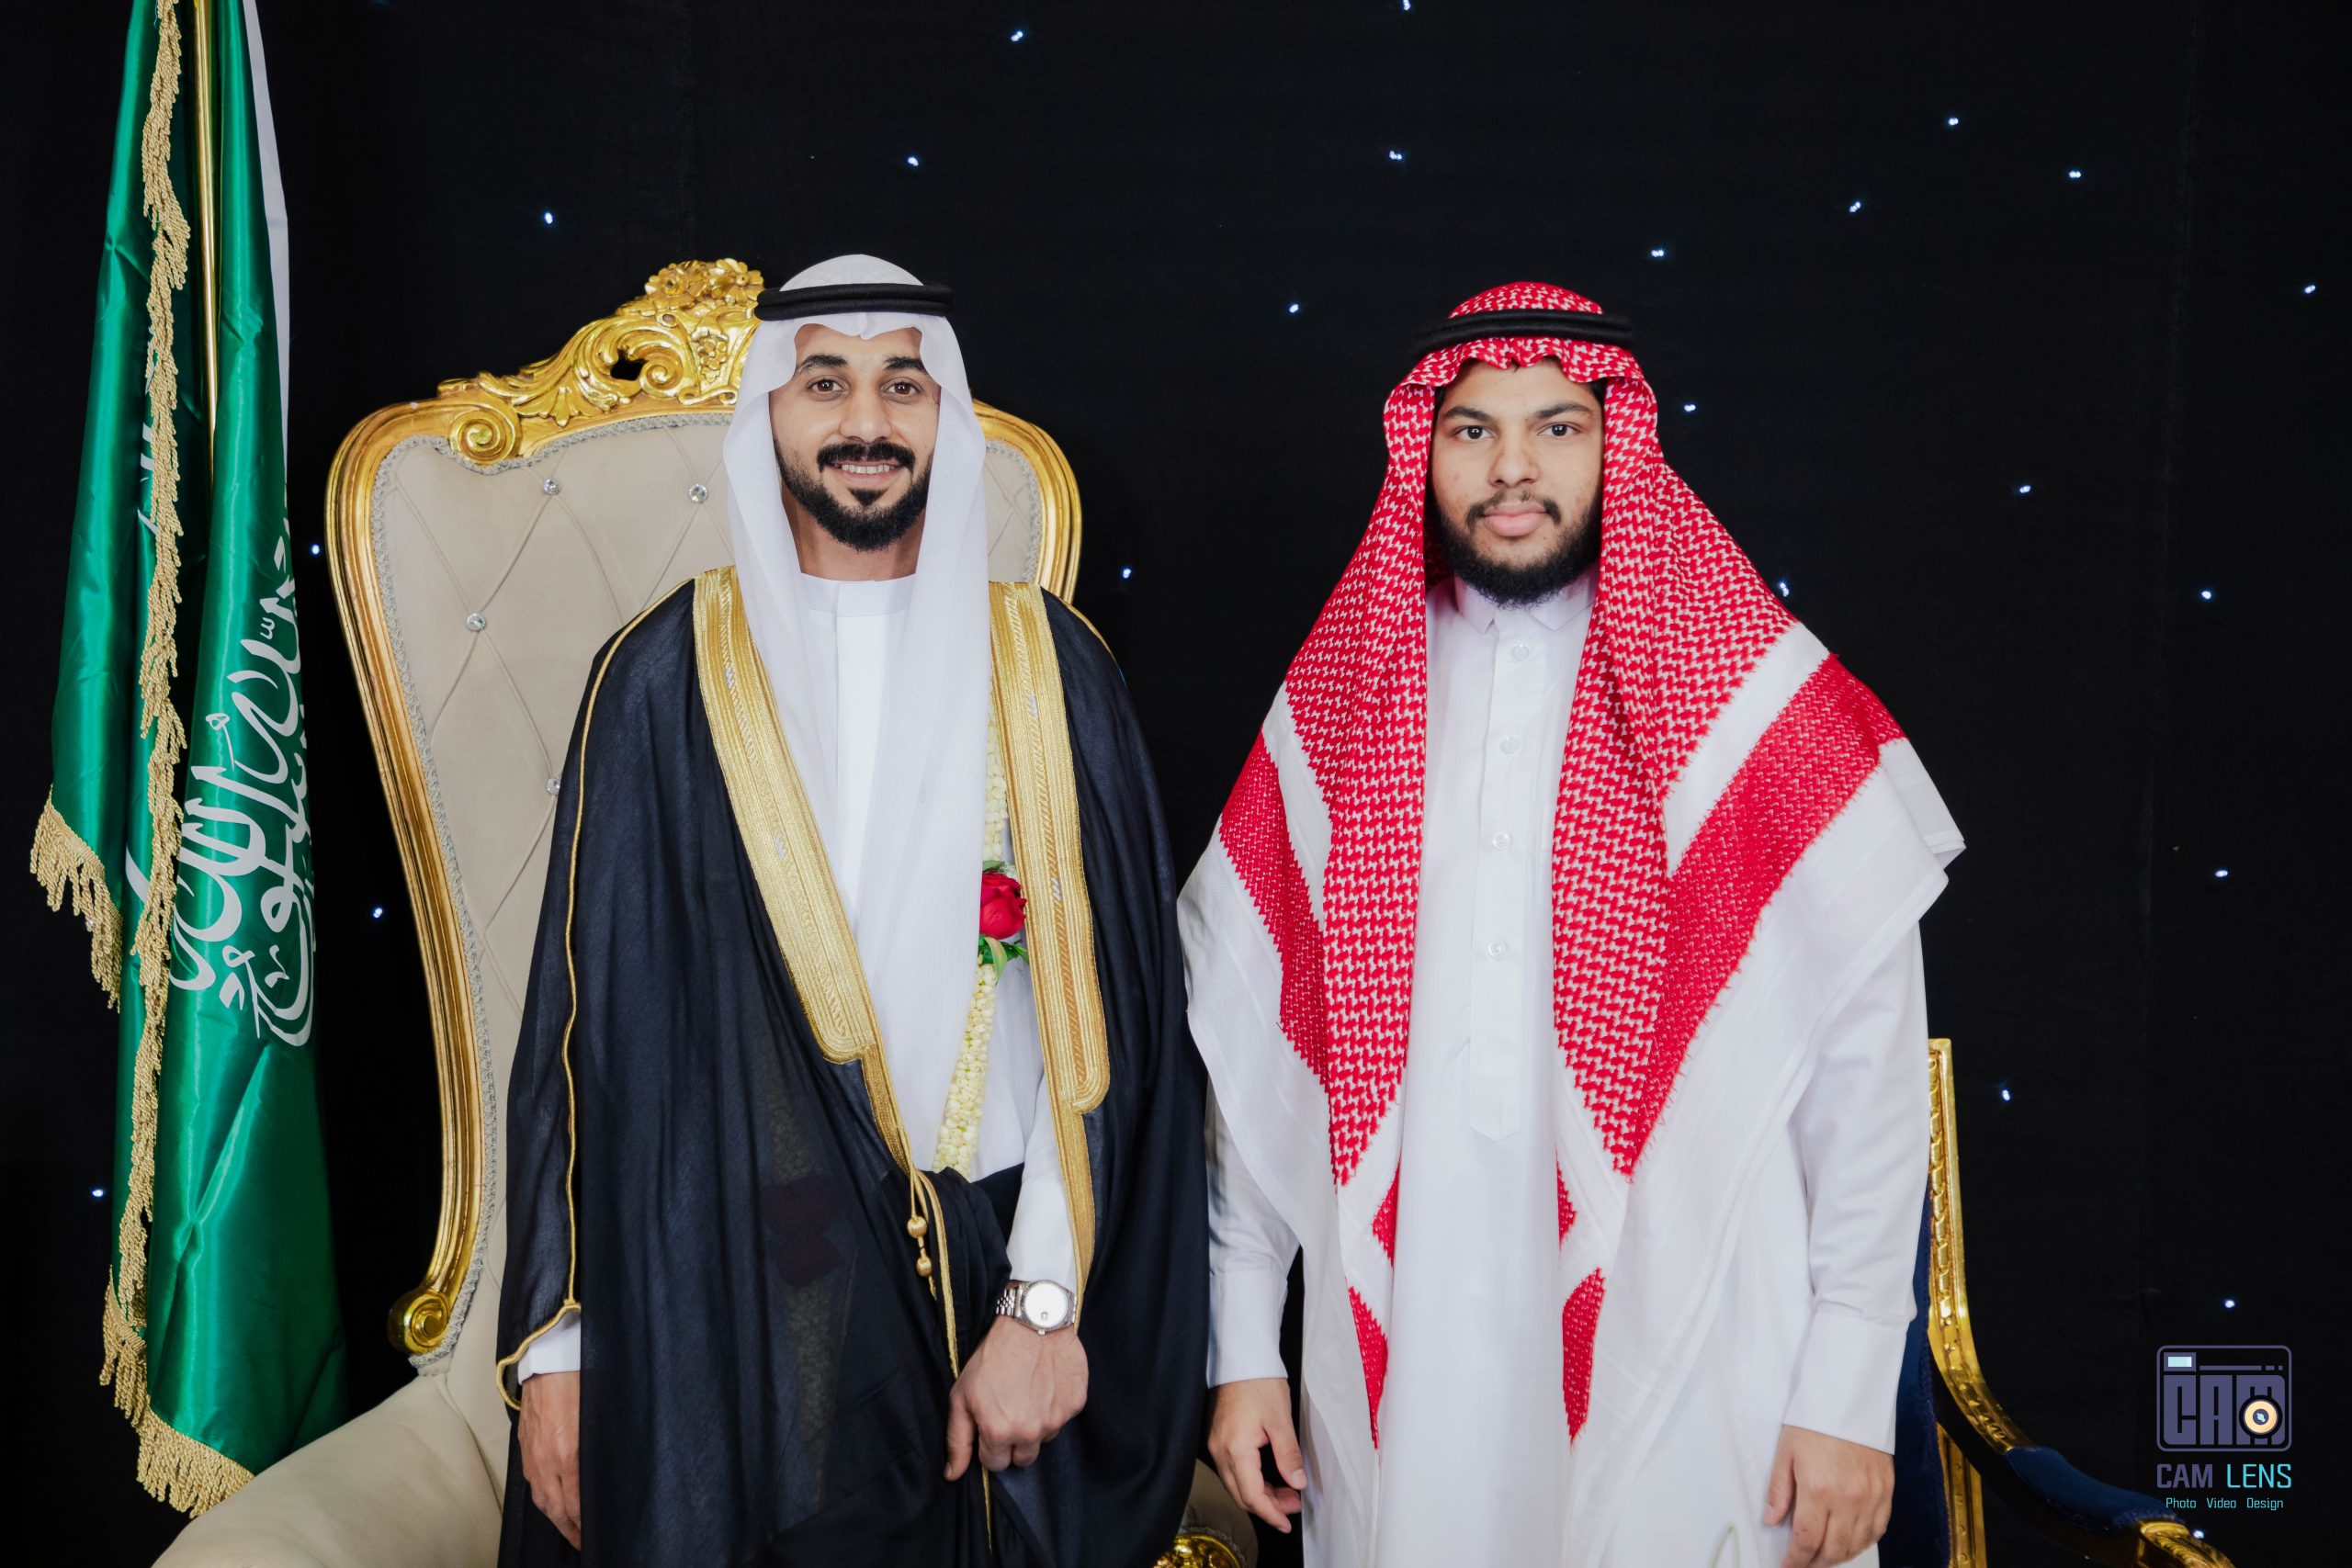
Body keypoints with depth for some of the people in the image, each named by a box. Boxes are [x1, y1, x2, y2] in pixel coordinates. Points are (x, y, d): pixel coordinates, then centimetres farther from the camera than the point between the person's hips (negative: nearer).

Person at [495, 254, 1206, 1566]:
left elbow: (1108, 1002, -4)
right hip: (733, 1296, 0)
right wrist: (557, 1339, -1)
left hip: (995, 1285, 1)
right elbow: (588, 1015, 1)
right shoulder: (667, 677, 1)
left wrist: (1048, 1300, -12)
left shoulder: (1046, 666, 1)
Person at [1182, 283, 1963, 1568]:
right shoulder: (1330, 711, 3)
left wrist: (1850, 1395, -7)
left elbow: (1869, 1066, -5)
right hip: (1396, 1374, 2)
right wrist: (1242, 1351, 5)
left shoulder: (1771, 709, -5)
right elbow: (1249, 1049, 5)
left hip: (1684, 1375, -2)